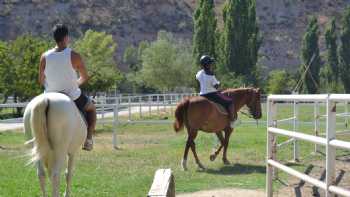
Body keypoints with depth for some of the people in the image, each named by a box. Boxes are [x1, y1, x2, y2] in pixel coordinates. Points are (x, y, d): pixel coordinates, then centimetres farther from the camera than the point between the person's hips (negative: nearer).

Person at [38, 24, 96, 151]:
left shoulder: (45, 56, -9)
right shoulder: (74, 56, -15)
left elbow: (41, 81, 2)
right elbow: (85, 78, -2)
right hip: (73, 98, -2)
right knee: (91, 108, 29)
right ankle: (88, 140, 21)